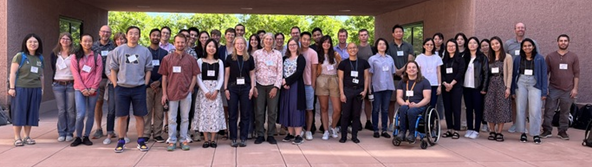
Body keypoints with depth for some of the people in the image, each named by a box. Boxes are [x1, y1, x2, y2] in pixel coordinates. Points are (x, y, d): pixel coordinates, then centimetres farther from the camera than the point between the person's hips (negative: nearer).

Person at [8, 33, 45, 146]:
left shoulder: (40, 58, 13)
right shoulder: (19, 56, -2)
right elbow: (13, 73, -5)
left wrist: (42, 88, 14)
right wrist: (11, 87, -11)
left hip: (35, 90, 5)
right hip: (21, 88, -5)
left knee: (31, 113, 7)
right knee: (19, 112, -2)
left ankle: (27, 136, 15)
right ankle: (17, 137, 4)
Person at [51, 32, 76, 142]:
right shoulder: (55, 54, 8)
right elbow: (53, 68, 14)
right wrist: (54, 82, 9)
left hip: (71, 84, -2)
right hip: (58, 85, 2)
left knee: (70, 110, 0)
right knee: (61, 110, 3)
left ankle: (69, 133, 8)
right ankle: (61, 133, 10)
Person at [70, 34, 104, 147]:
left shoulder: (97, 56, 7)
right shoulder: (75, 57, 7)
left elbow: (98, 73, 1)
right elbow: (75, 74, -1)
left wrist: (93, 88, -9)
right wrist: (83, 88, -10)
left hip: (93, 90, 1)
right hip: (80, 89, -1)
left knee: (90, 114, 5)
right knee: (81, 114, -10)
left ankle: (86, 137, 14)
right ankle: (78, 137, 4)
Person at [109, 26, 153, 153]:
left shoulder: (145, 51, 3)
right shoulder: (118, 50, 2)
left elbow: (148, 70, 8)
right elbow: (113, 69, 6)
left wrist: (145, 84, 1)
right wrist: (115, 85, 0)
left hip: (139, 88, 0)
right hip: (122, 88, 0)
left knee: (139, 116, 6)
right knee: (122, 116, 5)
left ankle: (141, 141, 16)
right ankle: (121, 141, 15)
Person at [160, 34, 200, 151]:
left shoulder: (191, 59, 4)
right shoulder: (167, 59, 3)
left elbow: (194, 76, 6)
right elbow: (164, 77, 4)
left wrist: (190, 89, -5)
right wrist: (164, 93, -1)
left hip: (186, 93, 1)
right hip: (172, 93, 0)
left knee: (185, 118, 7)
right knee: (172, 118, 5)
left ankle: (183, 140, 16)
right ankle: (172, 141, 13)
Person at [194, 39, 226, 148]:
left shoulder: (219, 62, 9)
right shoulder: (200, 61, 4)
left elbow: (221, 78, 5)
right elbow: (198, 78, -2)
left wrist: (216, 90, -9)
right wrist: (205, 91, -11)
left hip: (215, 89, 1)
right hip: (203, 89, -1)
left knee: (215, 113, -2)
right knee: (203, 112, -2)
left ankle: (213, 139, 5)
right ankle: (206, 139, 5)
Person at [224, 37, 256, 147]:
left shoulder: (249, 58, 6)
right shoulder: (230, 58, 4)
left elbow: (252, 74, 9)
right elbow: (226, 74, 5)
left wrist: (252, 88, 0)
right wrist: (225, 88, -2)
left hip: (245, 88, 1)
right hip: (232, 88, -1)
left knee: (245, 113, 2)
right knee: (232, 114, 1)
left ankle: (243, 138, 11)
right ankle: (233, 138, 9)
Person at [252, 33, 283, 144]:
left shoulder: (278, 54, 6)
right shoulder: (257, 53, 5)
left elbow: (280, 72, 3)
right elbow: (253, 70, 5)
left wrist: (276, 87, -5)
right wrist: (253, 86, -2)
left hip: (273, 85, 0)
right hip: (259, 85, 0)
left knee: (272, 111, 2)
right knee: (259, 111, 0)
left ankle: (270, 135, 13)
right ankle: (260, 135, 11)